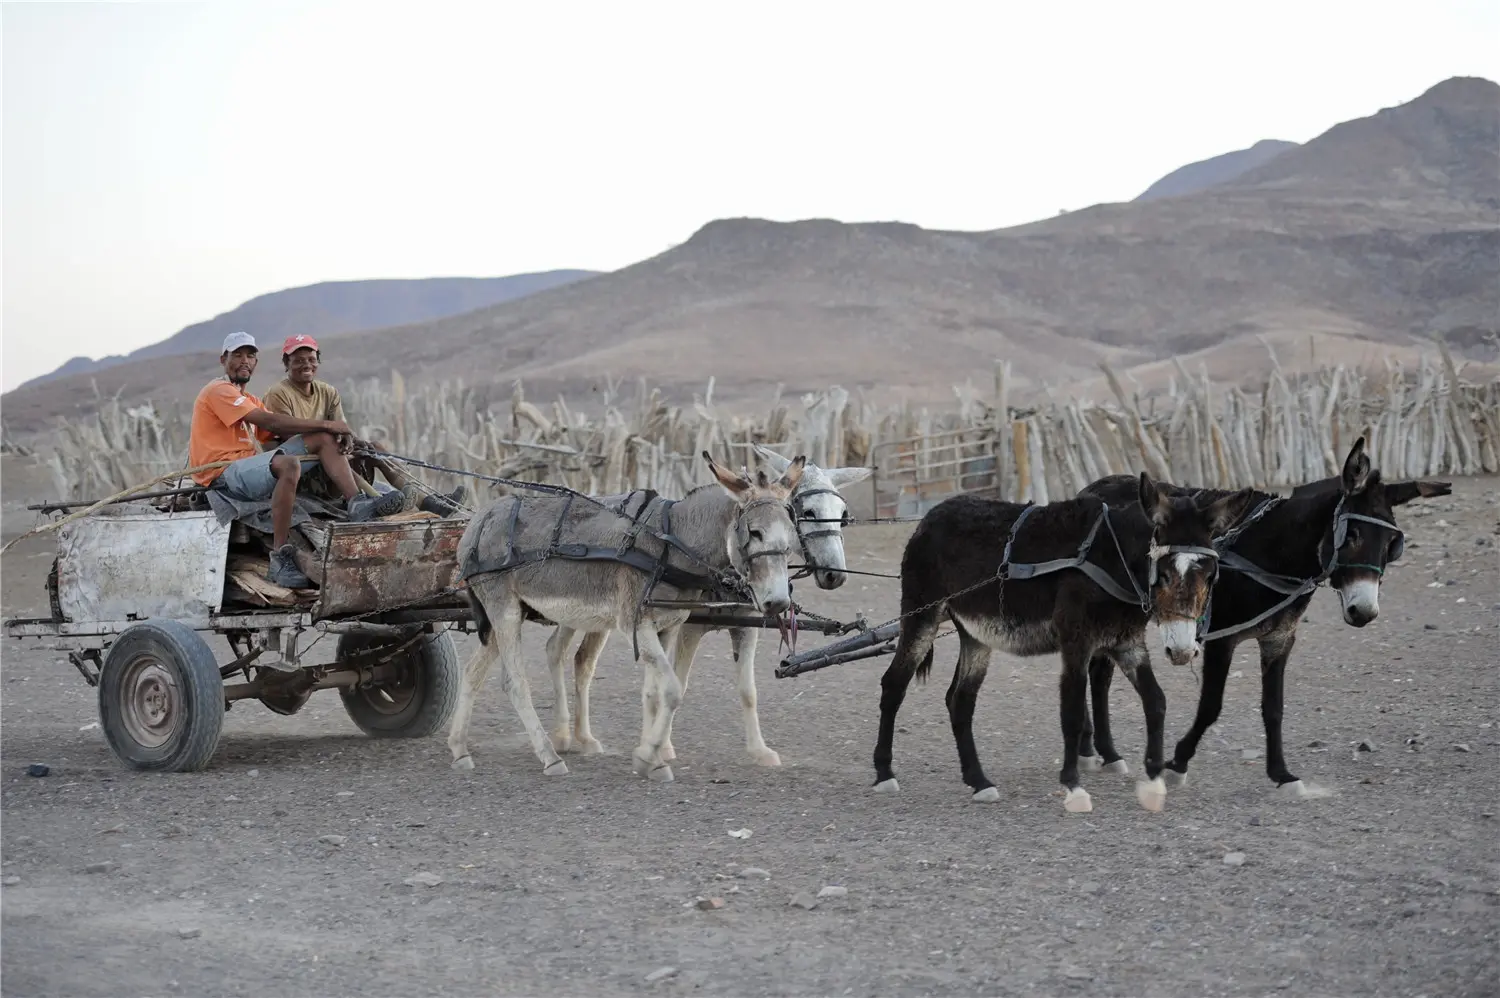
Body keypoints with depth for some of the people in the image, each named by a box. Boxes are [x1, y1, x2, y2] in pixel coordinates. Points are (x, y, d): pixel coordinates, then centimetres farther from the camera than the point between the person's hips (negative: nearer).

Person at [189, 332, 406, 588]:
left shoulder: (250, 401, 27)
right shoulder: (219, 390, -3)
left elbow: (279, 433, 11)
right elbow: (270, 422, -15)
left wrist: (332, 433, -7)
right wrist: (326, 424, -13)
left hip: (249, 466, 9)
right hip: (223, 473, -9)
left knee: (324, 439, -1)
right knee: (289, 464, -37)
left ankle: (356, 504, -18)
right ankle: (280, 560, -36)